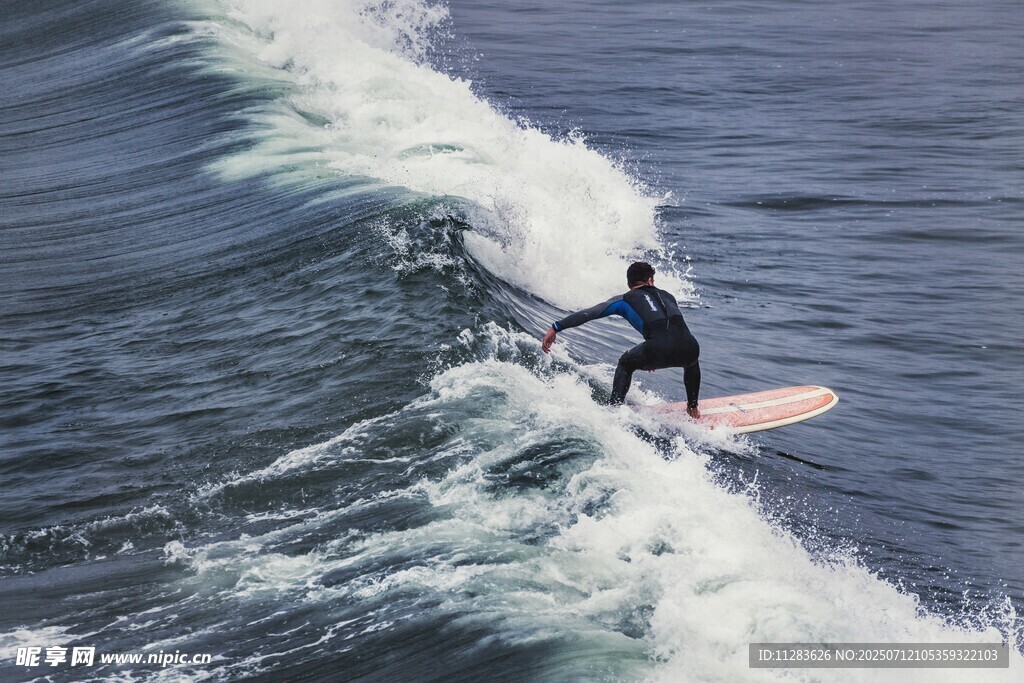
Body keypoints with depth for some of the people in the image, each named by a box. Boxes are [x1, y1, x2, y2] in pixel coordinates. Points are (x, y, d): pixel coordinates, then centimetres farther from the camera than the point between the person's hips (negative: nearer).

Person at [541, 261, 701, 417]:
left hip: (658, 351, -3)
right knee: (691, 361, 41)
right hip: (688, 349, 3)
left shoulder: (625, 300, 20)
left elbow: (588, 314, 11)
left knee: (625, 364, 28)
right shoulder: (667, 296, 32)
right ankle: (693, 408, 38)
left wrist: (555, 328, 13)